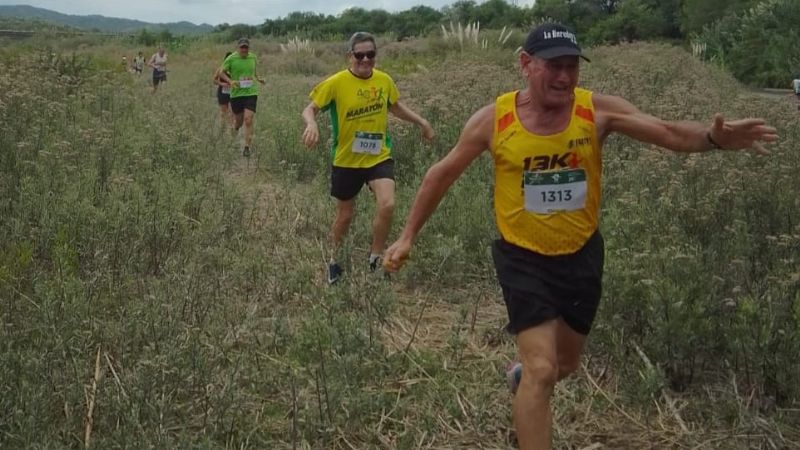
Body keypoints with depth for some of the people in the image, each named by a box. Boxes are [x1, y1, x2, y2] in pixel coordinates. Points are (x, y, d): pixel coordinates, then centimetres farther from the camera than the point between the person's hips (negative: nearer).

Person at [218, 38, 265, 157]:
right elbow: (221, 72, -1)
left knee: (248, 120, -12)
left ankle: (247, 147, -6)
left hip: (251, 93, 1)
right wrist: (230, 81, -18)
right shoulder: (231, 58, -5)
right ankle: (234, 128, 48)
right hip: (236, 93, -1)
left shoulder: (253, 57, 6)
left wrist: (258, 78, 5)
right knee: (238, 121, 9)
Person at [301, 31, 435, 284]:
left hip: (379, 157, 2)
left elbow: (395, 107, 18)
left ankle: (376, 258, 3)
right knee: (345, 216, 12)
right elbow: (310, 109, -11)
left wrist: (422, 122, 15)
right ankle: (333, 261, 38)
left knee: (387, 205, -20)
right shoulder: (336, 83, -14)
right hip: (346, 160, -2)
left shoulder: (384, 80, -3)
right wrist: (312, 124, -33)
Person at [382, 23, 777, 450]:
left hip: (581, 255, 3)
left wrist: (712, 136, -43)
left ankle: (525, 375, 55)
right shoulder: (494, 119, -13)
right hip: (523, 258, -3)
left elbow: (669, 132, -21)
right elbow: (441, 174, -1)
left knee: (565, 363, 21)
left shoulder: (598, 110, -12)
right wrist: (408, 235, 2)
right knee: (542, 370, -14)